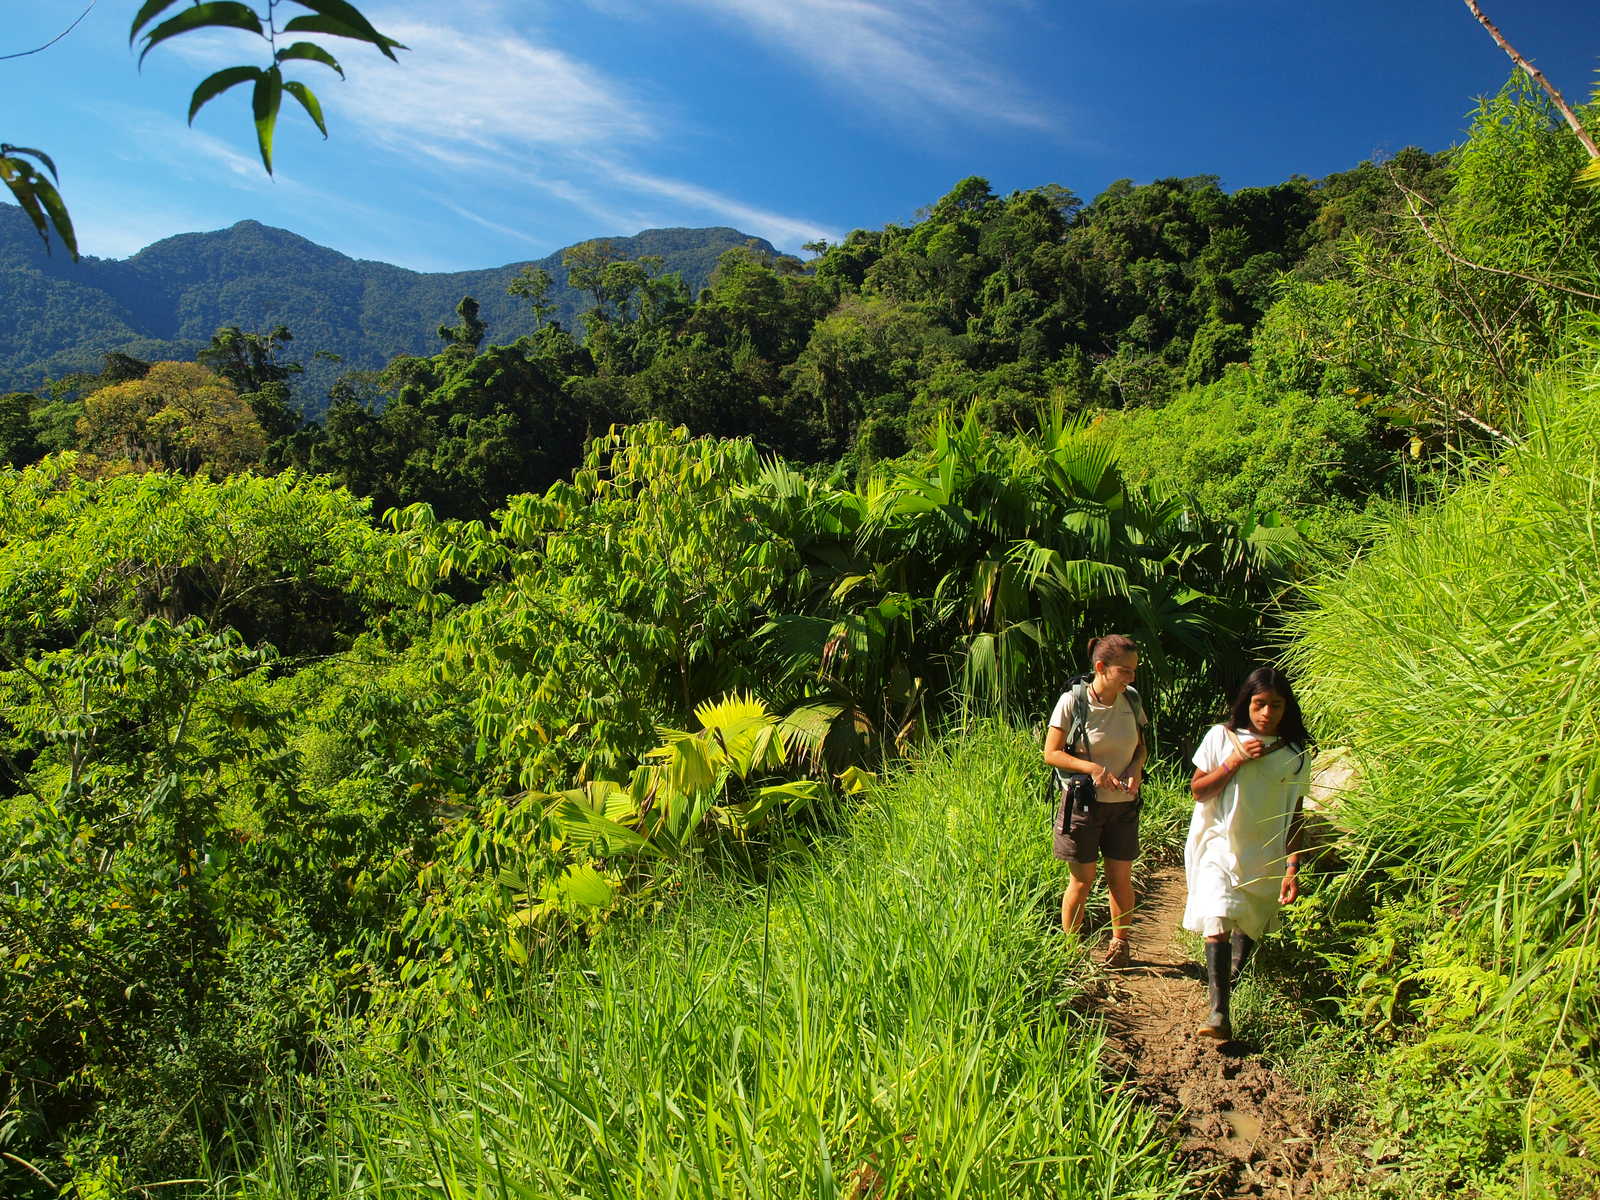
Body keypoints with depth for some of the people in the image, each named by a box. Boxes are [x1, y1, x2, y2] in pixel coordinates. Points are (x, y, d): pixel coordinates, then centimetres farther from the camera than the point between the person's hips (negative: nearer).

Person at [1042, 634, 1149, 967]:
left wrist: (1136, 768, -9)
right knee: (1082, 880, 6)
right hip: (1083, 802, -4)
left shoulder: (1131, 700, -2)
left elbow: (1141, 746, 12)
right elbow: (1051, 753, -11)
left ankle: (1119, 943, 31)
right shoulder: (1073, 701, -15)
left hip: (1123, 803, 4)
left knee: (1120, 878, 12)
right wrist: (1092, 768, -24)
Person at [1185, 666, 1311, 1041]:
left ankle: (1233, 978, 44)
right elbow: (1198, 790, -4)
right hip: (1220, 846, -2)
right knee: (1217, 922, -17)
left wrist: (1292, 869, -6)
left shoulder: (1295, 752, -2)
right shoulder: (1222, 737, -5)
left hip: (1266, 856, 2)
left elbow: (1293, 816, 0)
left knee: (1250, 927, 15)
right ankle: (1219, 1011, -18)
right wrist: (1236, 760, -15)